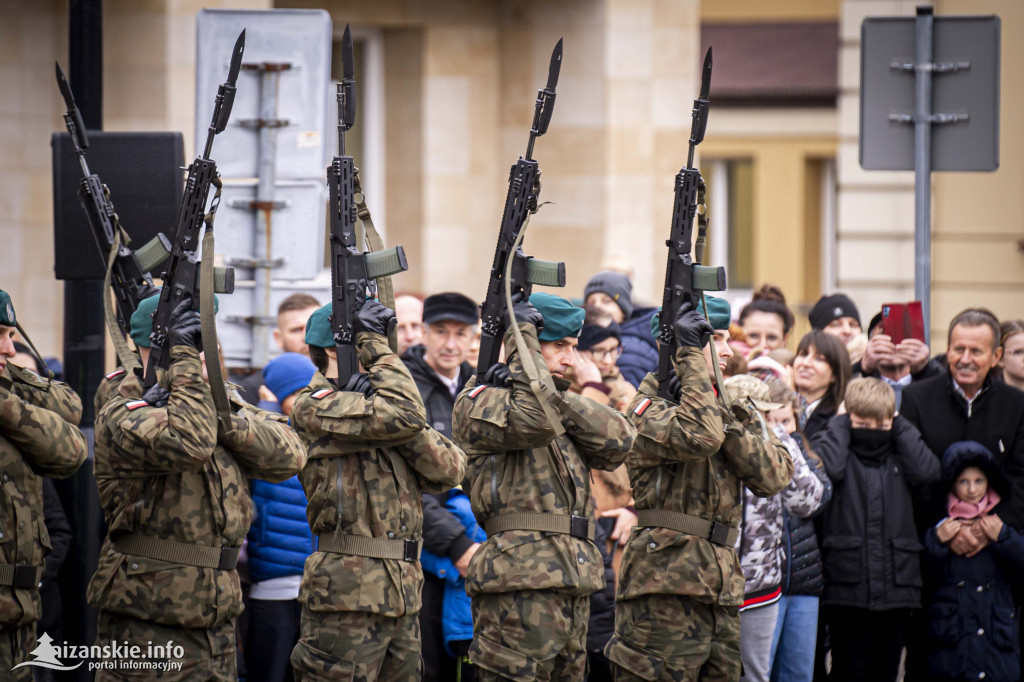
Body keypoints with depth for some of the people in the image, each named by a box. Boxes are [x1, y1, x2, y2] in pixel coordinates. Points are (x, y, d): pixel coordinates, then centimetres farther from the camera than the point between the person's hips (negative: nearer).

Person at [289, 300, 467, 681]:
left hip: (402, 594, 8)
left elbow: (448, 470, 5)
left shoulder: (369, 403, 18)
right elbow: (404, 415, -21)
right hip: (348, 592, -8)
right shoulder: (315, 406, -6)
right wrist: (374, 343, -9)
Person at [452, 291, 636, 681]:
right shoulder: (480, 402, -3)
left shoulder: (560, 411, 23)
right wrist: (524, 338, -12)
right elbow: (535, 420, -24)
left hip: (572, 588, 9)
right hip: (520, 589, -8)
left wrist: (559, 396, -4)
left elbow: (618, 442, 7)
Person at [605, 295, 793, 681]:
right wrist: (692, 357, -17)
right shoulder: (649, 409, -4)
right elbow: (698, 436, -26)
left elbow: (775, 475, 4)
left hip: (720, 594, 8)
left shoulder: (731, 409, 19)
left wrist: (727, 421, -9)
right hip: (665, 589, -8)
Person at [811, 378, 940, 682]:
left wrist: (900, 427, 1)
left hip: (896, 582, 4)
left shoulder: (899, 451, 13)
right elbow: (828, 468, -20)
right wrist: (841, 425, -5)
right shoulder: (837, 445, 3)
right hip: (847, 585, -4)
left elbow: (926, 471, -6)